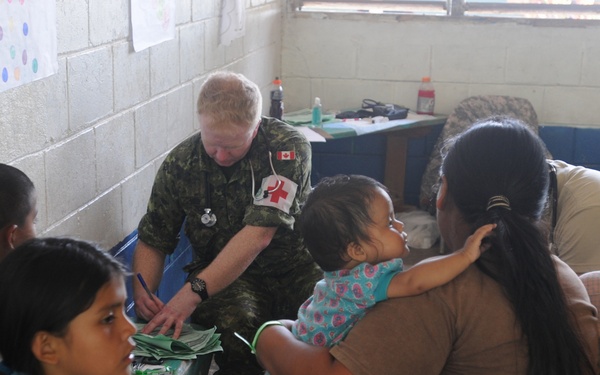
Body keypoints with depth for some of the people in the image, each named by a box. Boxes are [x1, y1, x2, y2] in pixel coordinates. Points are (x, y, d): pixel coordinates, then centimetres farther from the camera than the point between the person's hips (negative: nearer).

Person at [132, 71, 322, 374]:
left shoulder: (288, 147, -17)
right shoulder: (180, 164, -7)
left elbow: (258, 235, -27)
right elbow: (152, 241, 5)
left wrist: (193, 292, -35)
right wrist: (142, 294, -16)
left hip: (295, 267, 0)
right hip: (221, 275, 1)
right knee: (231, 322, -35)